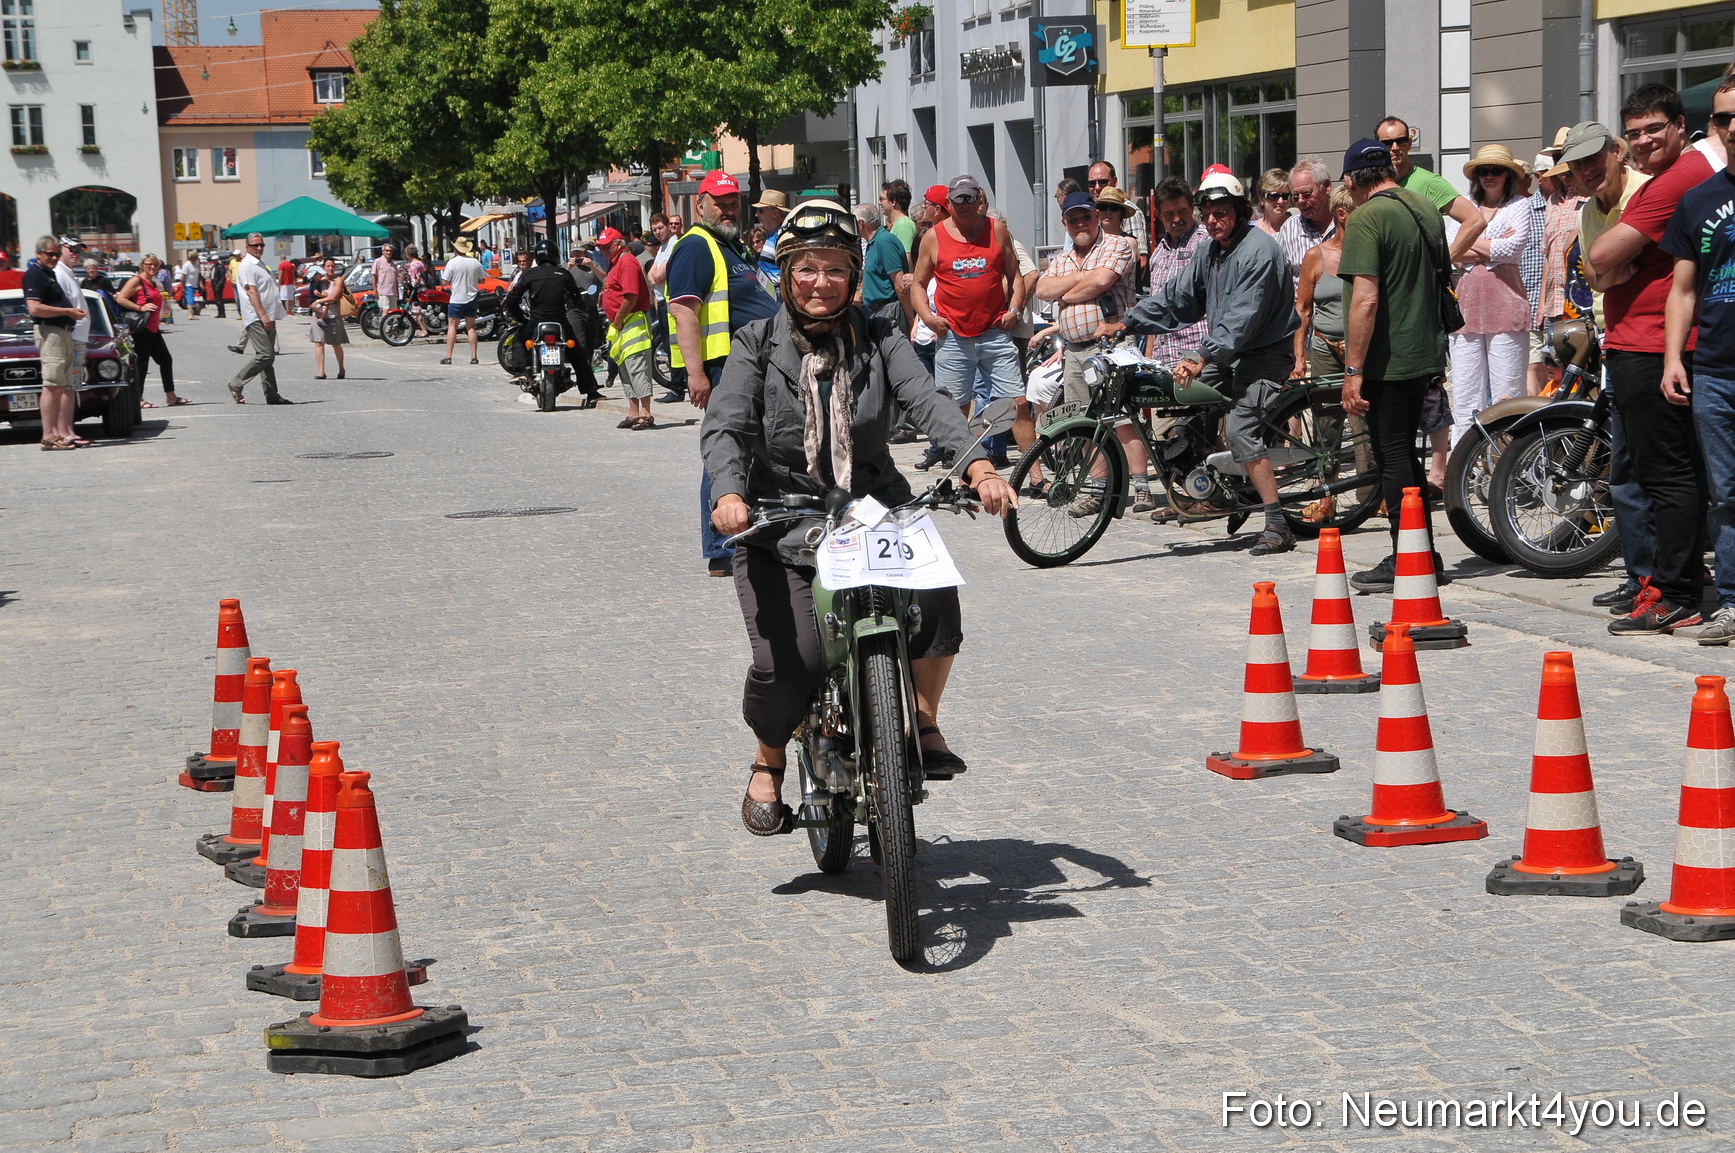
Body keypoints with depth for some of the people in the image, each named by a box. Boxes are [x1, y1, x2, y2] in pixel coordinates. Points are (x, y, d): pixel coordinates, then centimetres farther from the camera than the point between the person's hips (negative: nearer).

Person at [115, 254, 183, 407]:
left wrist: (165, 300, 13)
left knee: (166, 360, 12)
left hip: (153, 329, 9)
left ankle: (171, 397, 19)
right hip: (142, 329, -9)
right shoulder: (137, 281, -7)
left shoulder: (153, 283, 19)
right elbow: (120, 299, -17)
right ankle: (137, 399, -3)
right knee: (141, 363, -7)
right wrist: (140, 308, -21)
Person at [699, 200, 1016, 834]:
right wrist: (729, 493, -31)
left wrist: (979, 467, -28)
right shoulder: (758, 344, 3)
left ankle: (923, 721, -1)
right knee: (786, 663, -19)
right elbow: (725, 426, -10)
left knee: (937, 600, -27)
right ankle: (767, 769, 12)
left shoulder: (878, 340, 6)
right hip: (780, 525, -1)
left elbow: (927, 402, -10)